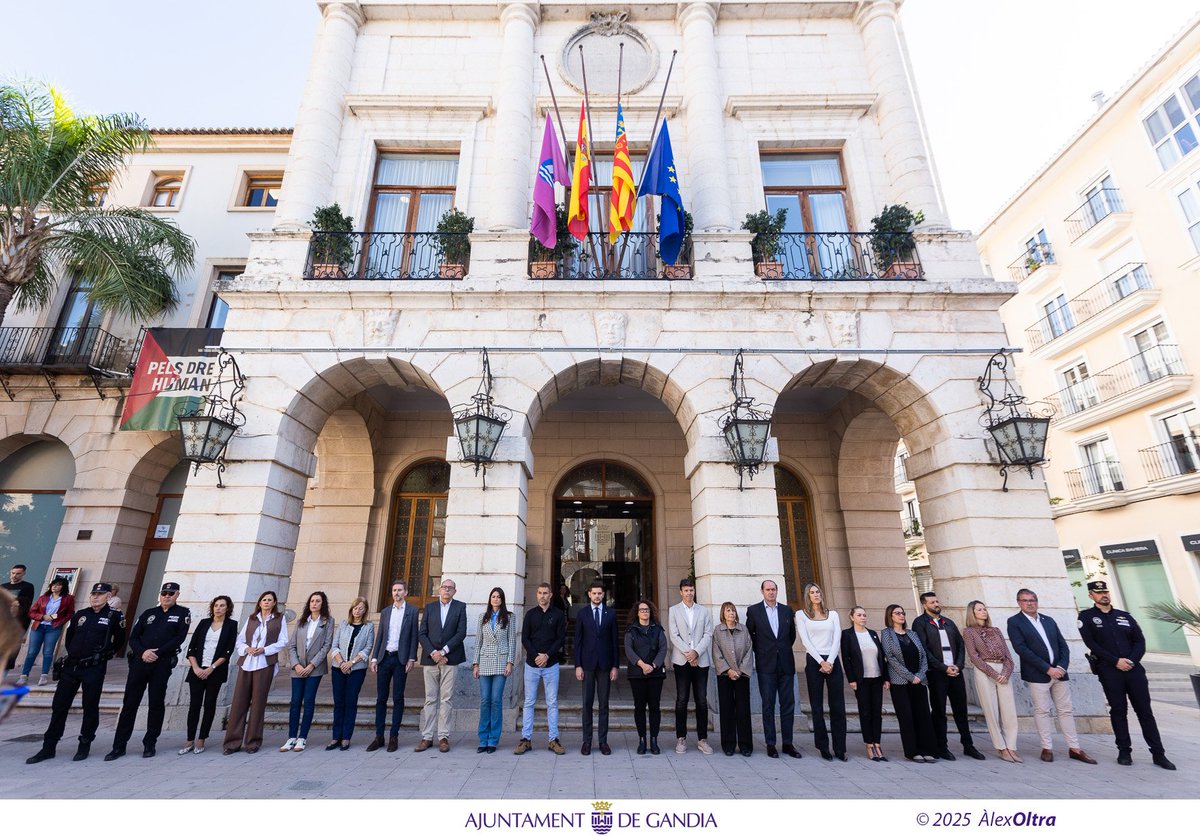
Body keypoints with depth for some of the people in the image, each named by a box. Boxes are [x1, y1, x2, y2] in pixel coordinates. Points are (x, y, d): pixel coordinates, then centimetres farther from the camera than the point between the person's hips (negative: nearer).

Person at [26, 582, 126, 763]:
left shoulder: (114, 617, -4)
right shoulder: (80, 615, 9)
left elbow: (119, 642, 4)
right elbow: (69, 636, 23)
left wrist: (106, 654, 6)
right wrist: (73, 653, 15)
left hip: (94, 668, -5)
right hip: (71, 666, 5)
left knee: (90, 707, 4)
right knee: (59, 706, 8)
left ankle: (85, 746, 17)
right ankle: (48, 747, 21)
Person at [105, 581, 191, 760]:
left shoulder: (183, 613, 2)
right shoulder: (148, 613, 13)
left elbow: (179, 638, -7)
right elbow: (133, 637, 8)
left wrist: (157, 653, -14)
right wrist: (142, 652, -10)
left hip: (162, 664, -3)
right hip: (139, 661, 3)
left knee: (156, 704, 4)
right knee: (129, 703, 5)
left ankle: (149, 744, 15)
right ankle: (119, 746, 15)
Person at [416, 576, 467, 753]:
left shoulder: (460, 607, 3)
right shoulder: (429, 607, 10)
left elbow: (461, 633, -5)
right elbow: (421, 633, 4)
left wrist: (443, 651, -11)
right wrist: (433, 653, -9)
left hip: (450, 659, -2)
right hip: (430, 658, 2)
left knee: (446, 699, 1)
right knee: (430, 699, 5)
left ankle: (443, 737, 8)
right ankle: (427, 737, 13)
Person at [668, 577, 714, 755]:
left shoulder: (704, 612, 11)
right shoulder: (674, 611, 6)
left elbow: (708, 635, 2)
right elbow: (674, 635, -1)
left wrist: (696, 652, -11)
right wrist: (687, 653, -12)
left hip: (701, 660, 1)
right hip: (682, 660, -1)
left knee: (701, 700, 3)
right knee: (682, 700, 2)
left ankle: (702, 739, 12)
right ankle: (681, 738, 11)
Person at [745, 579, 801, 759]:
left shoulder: (787, 610, 8)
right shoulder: (753, 610, 0)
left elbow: (792, 634, 17)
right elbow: (749, 634, 7)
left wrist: (784, 650, 13)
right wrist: (760, 651, 5)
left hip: (786, 664, 3)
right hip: (766, 664, -2)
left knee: (788, 704, 5)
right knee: (768, 705, 2)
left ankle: (787, 743, 16)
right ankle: (770, 744, 10)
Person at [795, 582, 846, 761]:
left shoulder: (833, 614, 12)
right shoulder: (801, 614, 5)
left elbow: (837, 639, 3)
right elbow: (805, 640, -3)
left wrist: (830, 661, -10)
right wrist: (821, 662, -11)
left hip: (833, 661, 2)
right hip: (813, 661, -2)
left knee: (838, 706, 1)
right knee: (817, 707, 3)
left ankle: (840, 748, 9)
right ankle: (823, 747, 11)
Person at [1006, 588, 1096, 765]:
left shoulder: (1049, 620, 12)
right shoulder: (1014, 622, -6)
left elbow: (1063, 645, 9)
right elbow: (1021, 649, -14)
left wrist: (1062, 666, -7)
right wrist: (1048, 669, -16)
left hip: (1059, 672, 5)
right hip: (1037, 675, -5)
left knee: (1066, 710, 10)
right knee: (1042, 711, 1)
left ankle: (1074, 748, 20)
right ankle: (1047, 748, 10)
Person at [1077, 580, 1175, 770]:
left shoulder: (1125, 616, 12)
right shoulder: (1086, 617, 0)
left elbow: (1140, 641, 7)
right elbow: (1091, 644, -8)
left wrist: (1132, 660, -9)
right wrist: (1116, 661, -13)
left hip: (1134, 668, 3)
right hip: (1109, 671, -3)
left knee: (1145, 711, 5)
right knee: (1118, 711, 3)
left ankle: (1158, 754, 13)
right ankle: (1124, 751, 12)